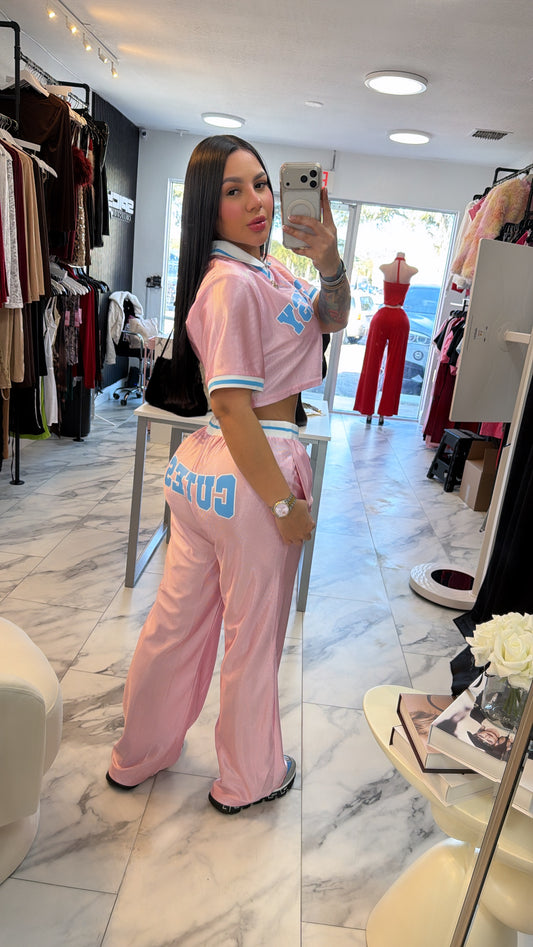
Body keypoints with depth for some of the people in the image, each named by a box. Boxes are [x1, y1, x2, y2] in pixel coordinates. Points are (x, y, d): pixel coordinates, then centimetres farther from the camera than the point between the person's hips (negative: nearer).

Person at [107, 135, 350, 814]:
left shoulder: (264, 268, 11)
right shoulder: (232, 283, -19)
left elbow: (331, 320, 10)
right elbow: (234, 409, -23)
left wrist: (330, 263, -10)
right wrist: (285, 503, -18)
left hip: (201, 469, 9)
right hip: (252, 472, -9)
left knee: (177, 619, 21)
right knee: (255, 635, 12)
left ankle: (139, 756, 43)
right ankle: (249, 779, 38)